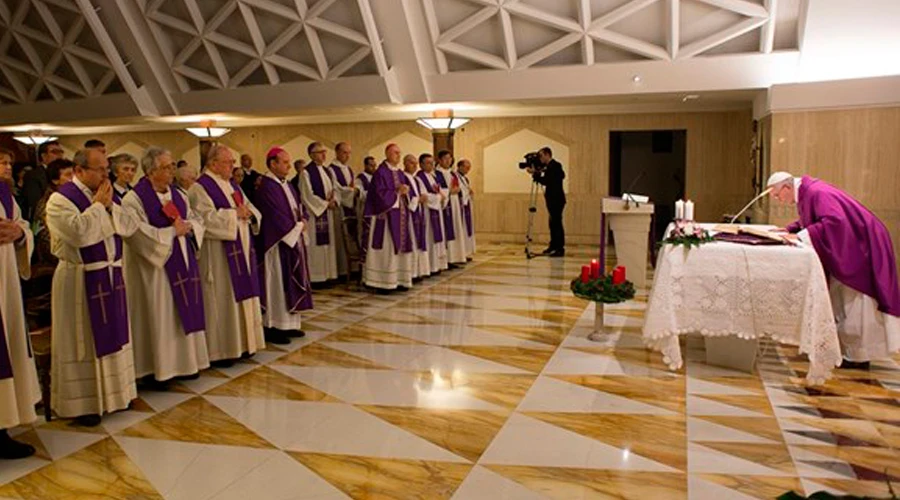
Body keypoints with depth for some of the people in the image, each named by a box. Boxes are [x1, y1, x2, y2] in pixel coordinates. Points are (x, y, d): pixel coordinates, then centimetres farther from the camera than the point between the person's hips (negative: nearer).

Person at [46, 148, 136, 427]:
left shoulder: (102, 195, 10)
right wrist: (98, 205, -16)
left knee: (110, 336, 15)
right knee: (84, 340, 2)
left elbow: (126, 227, 4)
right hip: (79, 280, -7)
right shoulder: (60, 199, -11)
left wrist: (109, 205, -9)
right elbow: (79, 233, -26)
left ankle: (111, 392, 30)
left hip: (110, 275, 7)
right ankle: (82, 402, 14)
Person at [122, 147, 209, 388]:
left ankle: (183, 362, 23)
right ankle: (157, 369, 10)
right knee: (159, 317, -1)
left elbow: (197, 219, 13)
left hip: (182, 263, 7)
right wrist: (172, 231, -16)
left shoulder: (177, 194, 10)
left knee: (183, 313, 11)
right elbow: (140, 235, -22)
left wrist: (187, 226, -8)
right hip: (155, 267, -7)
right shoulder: (134, 199, -11)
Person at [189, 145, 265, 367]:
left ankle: (240, 344, 21)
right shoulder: (201, 187, -9)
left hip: (241, 251, 8)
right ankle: (219, 351, 6)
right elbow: (208, 219, -21)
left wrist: (248, 213, -7)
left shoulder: (232, 185, 16)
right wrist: (235, 214, -14)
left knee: (241, 297, 11)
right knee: (221, 301, -3)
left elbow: (252, 209, 15)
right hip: (218, 254, -8)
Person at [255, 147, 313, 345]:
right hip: (277, 243, -9)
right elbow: (276, 217, -20)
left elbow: (299, 207, 16)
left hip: (293, 240, 9)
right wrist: (297, 226, -8)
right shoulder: (266, 187, -15)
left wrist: (302, 221, -4)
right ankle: (273, 328, 3)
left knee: (292, 283, 11)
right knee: (277, 284, -4)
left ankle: (289, 325, 18)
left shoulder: (287, 185, 14)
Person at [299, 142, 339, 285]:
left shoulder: (325, 171, 15)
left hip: (327, 212, 8)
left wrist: (333, 200, -6)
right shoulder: (306, 172, -9)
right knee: (316, 245, -6)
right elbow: (307, 195, -14)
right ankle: (315, 277, -1)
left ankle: (327, 275, 13)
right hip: (314, 212, -8)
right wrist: (325, 203, -12)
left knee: (328, 243, 8)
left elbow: (332, 190, 16)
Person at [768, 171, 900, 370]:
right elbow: (809, 221, 21)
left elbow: (835, 220, -34)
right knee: (838, 301, 15)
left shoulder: (816, 193, -23)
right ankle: (841, 347, 24)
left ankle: (857, 355, 6)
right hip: (845, 248, 10)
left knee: (853, 301, -3)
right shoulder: (805, 193, 7)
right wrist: (788, 230, 7)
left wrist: (801, 235, -32)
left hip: (860, 246, -10)